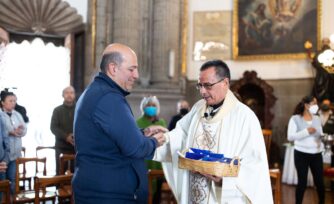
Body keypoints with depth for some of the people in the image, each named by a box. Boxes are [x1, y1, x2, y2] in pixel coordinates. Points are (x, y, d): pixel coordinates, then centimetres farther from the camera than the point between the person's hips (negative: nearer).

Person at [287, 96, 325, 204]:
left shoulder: (317, 119, 9)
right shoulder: (295, 118, -6)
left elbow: (320, 135, 13)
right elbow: (290, 137, -14)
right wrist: (306, 131, -20)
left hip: (316, 154, 4)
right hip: (301, 154, -4)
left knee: (319, 181, 7)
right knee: (302, 182, 2)